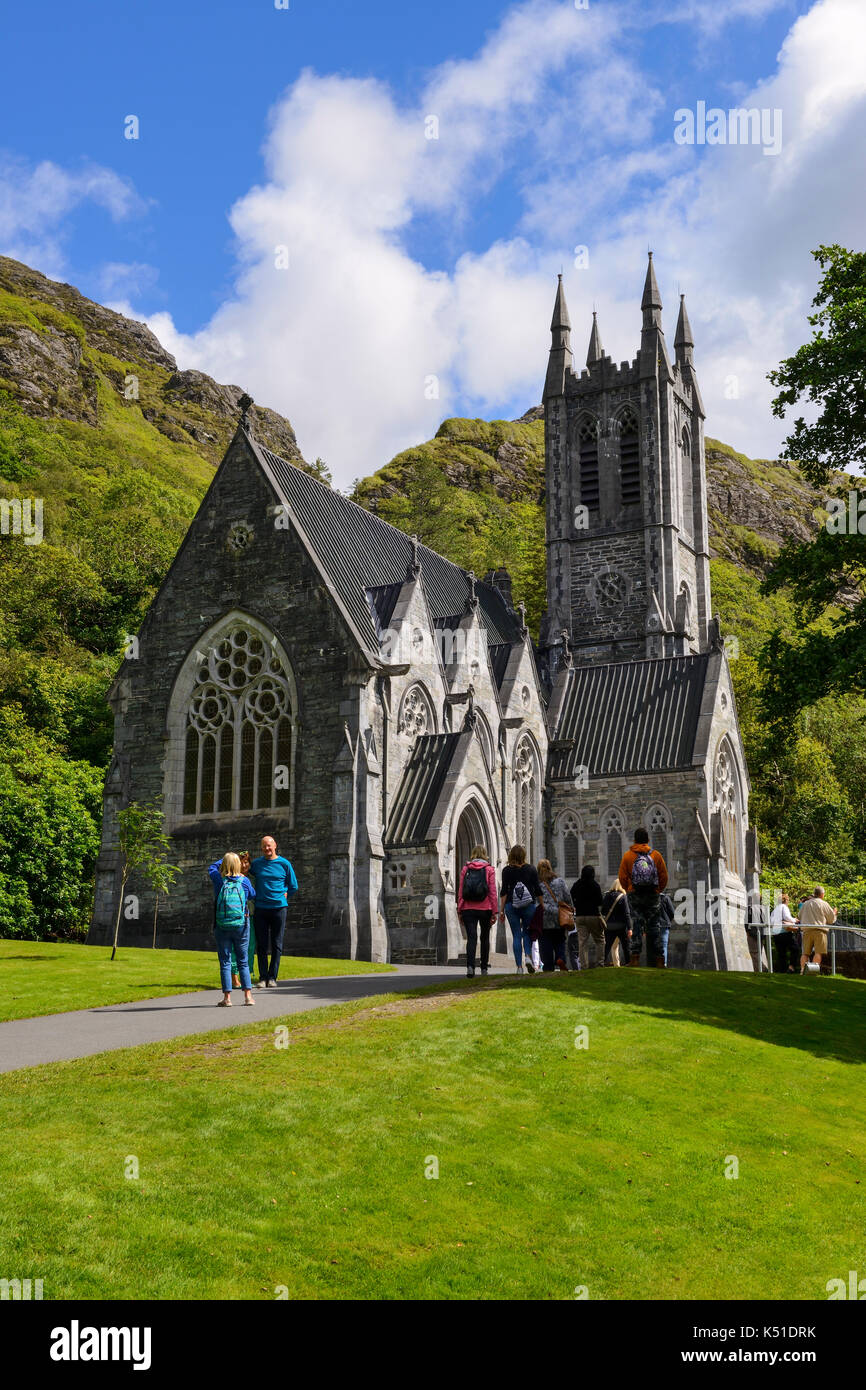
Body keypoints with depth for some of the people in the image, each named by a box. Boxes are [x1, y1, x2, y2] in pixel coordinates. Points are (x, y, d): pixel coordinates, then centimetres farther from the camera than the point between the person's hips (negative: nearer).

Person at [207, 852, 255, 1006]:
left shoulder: (218, 879, -4)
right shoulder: (244, 881, -3)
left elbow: (212, 868, 17)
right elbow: (252, 894, 15)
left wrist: (226, 859, 28)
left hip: (222, 927, -1)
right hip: (241, 925, 1)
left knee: (225, 962, 4)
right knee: (243, 961, 10)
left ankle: (227, 997, 0)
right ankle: (248, 995, 5)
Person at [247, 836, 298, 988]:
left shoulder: (284, 864, 3)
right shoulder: (256, 864, 7)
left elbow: (293, 887, 12)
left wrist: (283, 896, 6)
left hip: (278, 908, -1)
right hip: (260, 909, 1)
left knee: (276, 945, 1)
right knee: (262, 945, 2)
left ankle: (272, 977, 6)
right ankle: (263, 977, 6)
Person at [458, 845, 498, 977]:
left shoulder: (465, 869, 5)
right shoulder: (489, 869, 0)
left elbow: (460, 891, 4)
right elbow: (492, 891, -2)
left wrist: (459, 910, 8)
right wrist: (494, 911, 2)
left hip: (468, 909, 1)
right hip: (485, 909, 0)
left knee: (471, 937, -4)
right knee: (485, 938, 14)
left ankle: (470, 966, -23)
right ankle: (484, 967, 19)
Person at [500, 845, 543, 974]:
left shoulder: (507, 870, 0)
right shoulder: (531, 869, 3)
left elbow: (504, 891, -2)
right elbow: (538, 890, 2)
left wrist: (501, 910, 1)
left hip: (511, 905, 0)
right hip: (529, 905, 0)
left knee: (516, 935, 4)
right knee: (527, 932, 15)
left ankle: (519, 966, 0)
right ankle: (528, 957, -10)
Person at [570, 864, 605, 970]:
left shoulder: (575, 886, 5)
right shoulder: (595, 885, -6)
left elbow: (572, 901, 7)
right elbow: (600, 902, -5)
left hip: (579, 916, 3)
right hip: (594, 915, -3)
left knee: (582, 942, 2)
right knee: (600, 940, 9)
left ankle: (584, 965, -3)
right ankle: (600, 962, 1)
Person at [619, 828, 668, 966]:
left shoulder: (628, 855, 1)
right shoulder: (656, 855, 3)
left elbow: (622, 877, 0)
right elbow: (664, 877, 3)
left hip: (635, 896, -1)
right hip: (653, 895, 1)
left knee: (636, 925, -1)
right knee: (654, 927, 6)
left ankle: (635, 957, -10)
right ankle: (659, 959, 6)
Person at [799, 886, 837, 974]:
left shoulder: (805, 904, 13)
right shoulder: (824, 904, 1)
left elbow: (800, 917, 21)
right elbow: (832, 919, 7)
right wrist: (834, 912, 27)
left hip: (806, 930, 4)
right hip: (819, 930, -4)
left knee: (805, 952, 6)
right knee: (818, 952, -5)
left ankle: (802, 969, -4)